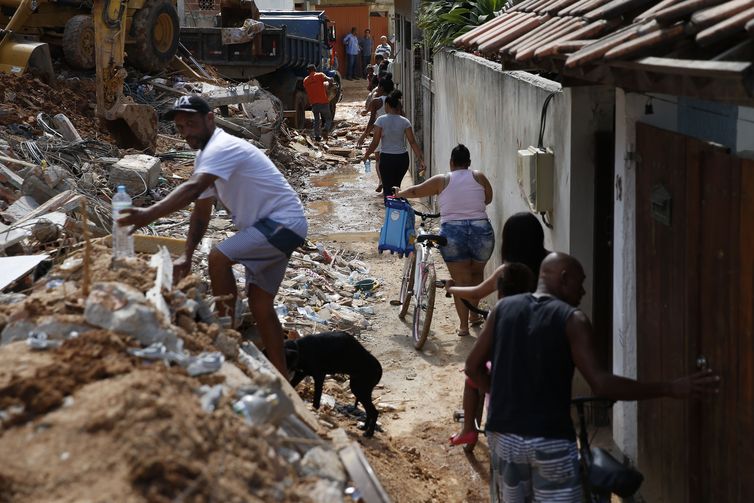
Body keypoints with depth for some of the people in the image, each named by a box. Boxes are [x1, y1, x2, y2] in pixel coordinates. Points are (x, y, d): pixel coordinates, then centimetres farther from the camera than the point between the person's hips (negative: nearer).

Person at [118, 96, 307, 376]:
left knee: (219, 258, -24)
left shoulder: (222, 148, -21)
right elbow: (202, 210, 14)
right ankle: (278, 374, 15)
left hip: (284, 222, -11)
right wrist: (186, 257, 5)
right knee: (260, 301, 9)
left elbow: (193, 189, -37)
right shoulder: (208, 155, 11)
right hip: (269, 226, 11)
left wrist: (149, 215, -47)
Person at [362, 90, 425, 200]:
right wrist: (421, 159, -6)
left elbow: (375, 142, -9)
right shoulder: (404, 122, -3)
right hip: (402, 158, 3)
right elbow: (413, 142, -6)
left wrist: (366, 154, 7)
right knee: (396, 186, 23)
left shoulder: (381, 121, -10)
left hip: (386, 158, -3)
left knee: (388, 189, 4)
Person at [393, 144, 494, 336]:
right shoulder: (479, 177, 8)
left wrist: (399, 194, 31)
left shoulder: (442, 180, 5)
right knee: (477, 273, 26)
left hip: (452, 232, -1)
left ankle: (463, 325, 6)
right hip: (481, 230, 1)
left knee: (461, 281, 7)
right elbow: (488, 198, 21)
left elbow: (415, 191, 13)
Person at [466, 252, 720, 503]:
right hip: (550, 441, -5)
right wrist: (670, 389, -16)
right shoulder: (572, 320, -9)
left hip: (503, 435, 5)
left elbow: (473, 366, 9)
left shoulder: (504, 308, 5)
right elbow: (601, 384, -18)